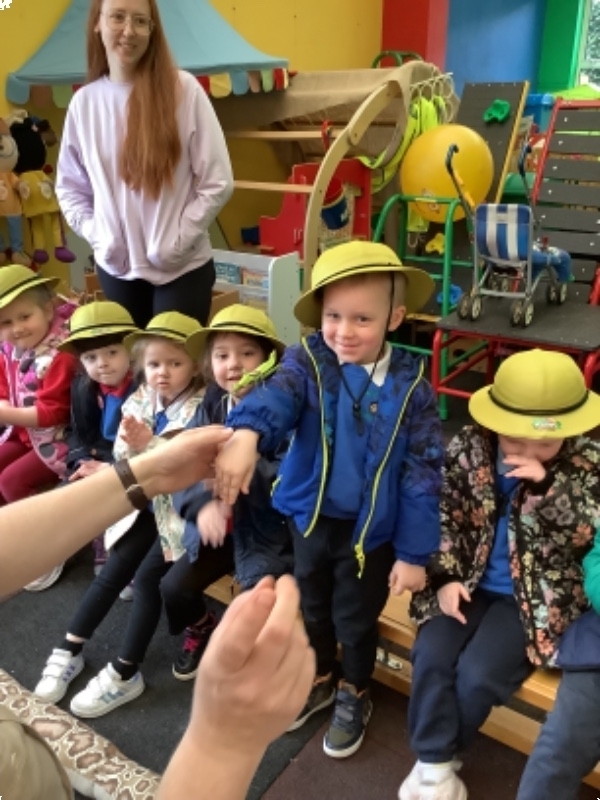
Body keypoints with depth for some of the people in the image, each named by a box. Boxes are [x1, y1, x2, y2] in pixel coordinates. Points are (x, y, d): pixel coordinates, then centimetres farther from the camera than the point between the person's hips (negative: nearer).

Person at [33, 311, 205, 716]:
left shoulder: (200, 407, -17)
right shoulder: (141, 399, 3)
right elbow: (123, 455, 1)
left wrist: (149, 446, -34)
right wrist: (133, 446, -21)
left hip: (179, 506, -6)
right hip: (147, 501, 6)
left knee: (148, 577, -13)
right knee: (114, 570, 0)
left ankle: (125, 674, 1)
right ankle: (70, 650, 13)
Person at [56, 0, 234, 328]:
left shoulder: (183, 89, -7)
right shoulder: (84, 102, 2)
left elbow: (217, 182, -7)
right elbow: (69, 187, 12)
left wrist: (177, 241, -9)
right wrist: (95, 234, -3)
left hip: (182, 268, -3)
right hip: (115, 269, 3)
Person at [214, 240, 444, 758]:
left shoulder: (410, 386, -14)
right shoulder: (308, 363, -14)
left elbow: (423, 473, -10)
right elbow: (276, 396, -36)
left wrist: (415, 553, -9)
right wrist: (245, 435, -59)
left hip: (372, 529, -2)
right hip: (311, 517, 2)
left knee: (357, 619, 18)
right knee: (311, 607, 24)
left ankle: (354, 696, 47)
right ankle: (318, 681, 52)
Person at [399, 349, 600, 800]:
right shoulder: (468, 448, -6)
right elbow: (443, 516, -1)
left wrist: (548, 486, -28)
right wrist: (445, 577, -12)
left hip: (536, 597, -2)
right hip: (468, 582, 3)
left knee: (478, 674, -18)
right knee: (432, 656, -19)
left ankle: (442, 755, 12)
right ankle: (433, 764, 2)